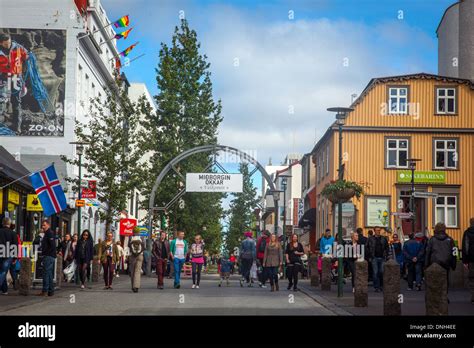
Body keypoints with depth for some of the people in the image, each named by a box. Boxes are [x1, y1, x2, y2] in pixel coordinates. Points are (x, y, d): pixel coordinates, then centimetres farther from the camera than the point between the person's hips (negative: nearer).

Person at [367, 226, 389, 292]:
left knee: (382, 272, 1)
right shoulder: (370, 239, 4)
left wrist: (386, 256, 3)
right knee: (375, 272, -4)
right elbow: (367, 248, 5)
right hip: (374, 258, -2)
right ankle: (376, 287, 0)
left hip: (382, 258, 2)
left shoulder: (384, 238, 10)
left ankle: (381, 286, 15)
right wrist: (370, 257, -3)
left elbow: (387, 248, 13)